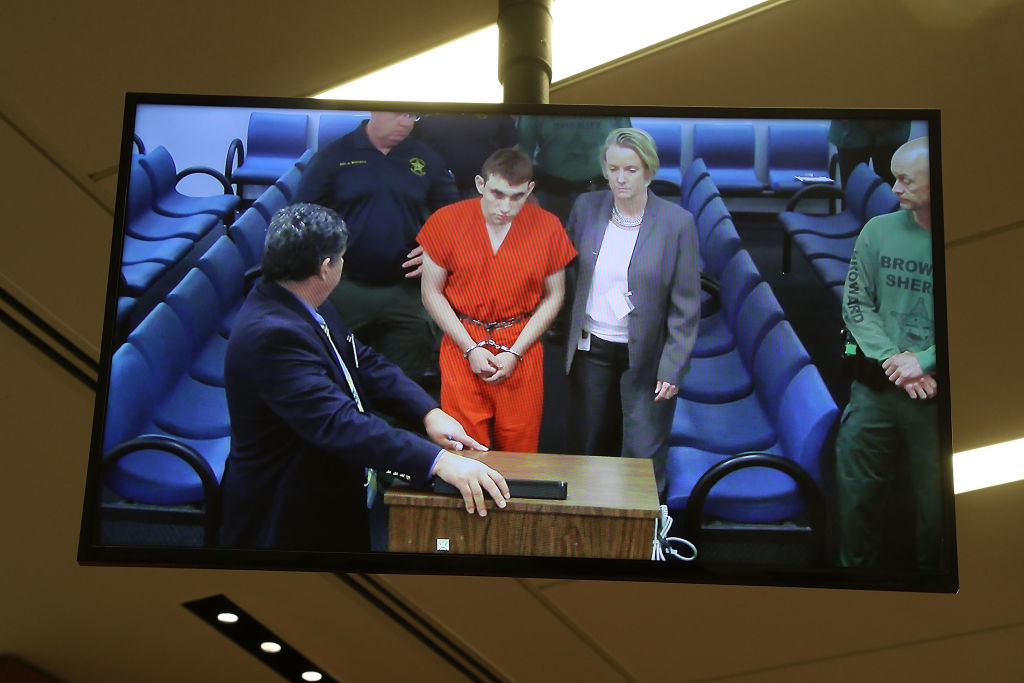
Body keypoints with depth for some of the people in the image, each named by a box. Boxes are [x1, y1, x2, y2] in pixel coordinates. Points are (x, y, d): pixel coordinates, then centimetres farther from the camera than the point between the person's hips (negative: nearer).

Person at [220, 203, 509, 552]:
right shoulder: (270, 334, -29)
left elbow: (364, 363, 11)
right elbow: (336, 422, -36)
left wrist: (430, 413, -4)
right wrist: (438, 461, -41)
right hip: (288, 522, -10)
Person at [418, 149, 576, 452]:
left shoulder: (548, 227, -3)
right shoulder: (446, 222, -5)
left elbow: (553, 296, 4)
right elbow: (432, 293, 1)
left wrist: (515, 352, -5)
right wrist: (471, 348, -7)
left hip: (522, 351, 1)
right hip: (462, 345, 0)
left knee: (519, 451, 3)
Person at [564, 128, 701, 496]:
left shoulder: (677, 223, -10)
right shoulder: (586, 207, 0)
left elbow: (686, 306, -7)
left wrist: (671, 369, -10)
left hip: (645, 356, -3)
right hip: (591, 351, 3)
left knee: (644, 460, -3)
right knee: (586, 451, 10)